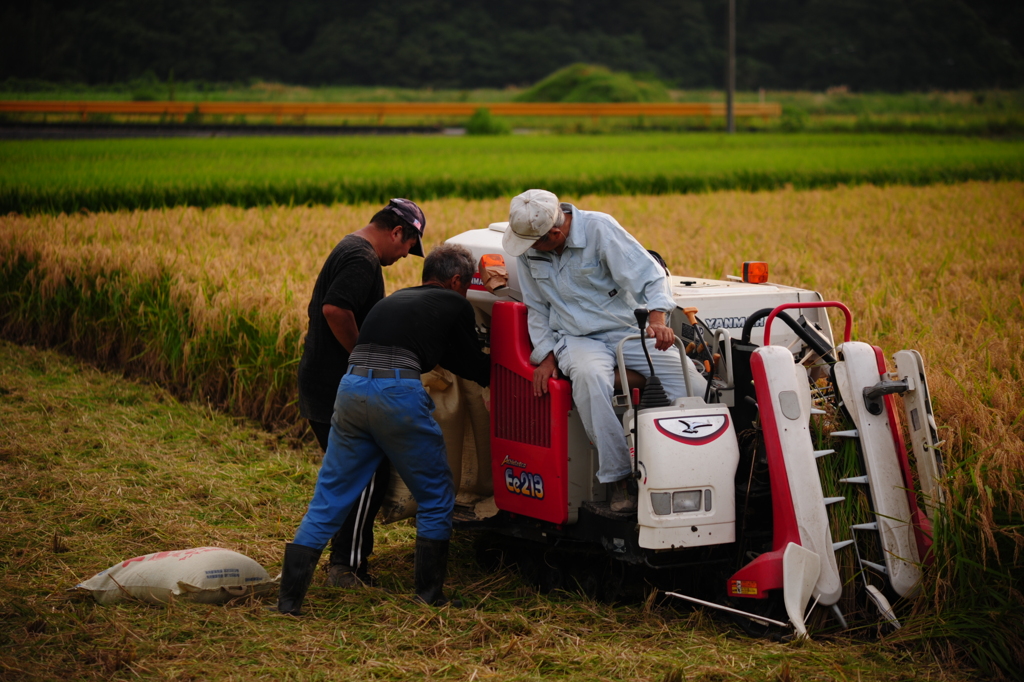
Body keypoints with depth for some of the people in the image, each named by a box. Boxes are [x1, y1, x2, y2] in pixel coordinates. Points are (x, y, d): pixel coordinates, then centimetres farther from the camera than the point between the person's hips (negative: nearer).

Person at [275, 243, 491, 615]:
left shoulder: (393, 300, 30)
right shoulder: (455, 305, 13)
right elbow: (477, 370, 21)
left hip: (352, 386, 5)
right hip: (399, 393, -5)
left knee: (327, 500, 12)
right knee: (436, 496, 14)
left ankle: (289, 597, 7)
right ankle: (430, 595, 17)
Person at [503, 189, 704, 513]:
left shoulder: (599, 228, -12)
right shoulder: (527, 249, 1)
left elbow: (647, 274, -16)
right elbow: (537, 308, 13)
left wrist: (657, 319, -34)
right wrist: (545, 356, 2)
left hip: (628, 330, 0)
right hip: (576, 338, 1)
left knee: (688, 377, -24)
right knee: (590, 376, -37)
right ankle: (617, 478, -34)